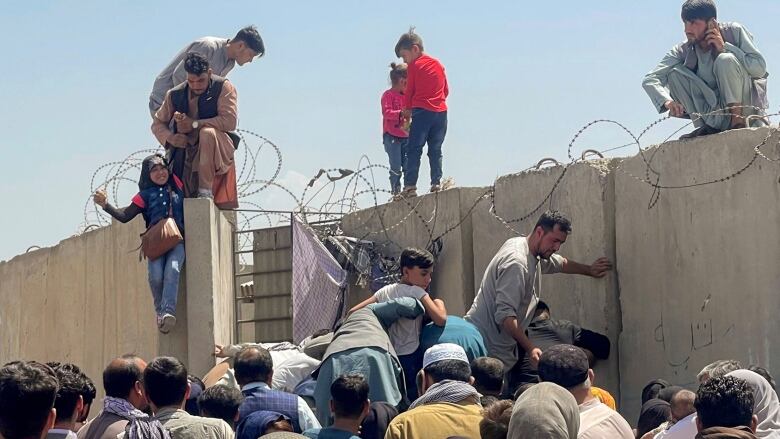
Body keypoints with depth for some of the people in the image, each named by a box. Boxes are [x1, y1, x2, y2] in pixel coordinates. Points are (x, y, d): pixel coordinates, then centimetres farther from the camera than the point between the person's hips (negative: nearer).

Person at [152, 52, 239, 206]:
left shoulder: (223, 87, -7)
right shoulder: (175, 94, 4)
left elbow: (230, 121, -17)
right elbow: (157, 123, 13)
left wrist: (194, 124, -18)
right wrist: (170, 138, -10)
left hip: (219, 151, -3)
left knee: (207, 133, -37)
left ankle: (206, 192, -31)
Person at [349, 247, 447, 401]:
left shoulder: (385, 291, 11)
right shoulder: (416, 292, -8)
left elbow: (353, 312, 8)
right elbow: (440, 319, -18)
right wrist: (439, 303, 1)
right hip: (411, 358, -7)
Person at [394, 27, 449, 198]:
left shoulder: (414, 65, -1)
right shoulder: (438, 64, 16)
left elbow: (409, 91, 1)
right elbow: (446, 90, 19)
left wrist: (406, 109, 15)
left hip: (422, 111, -6)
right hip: (441, 111, 6)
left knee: (413, 150, -5)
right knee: (435, 150, 11)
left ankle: (410, 185, -12)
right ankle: (436, 182, 3)